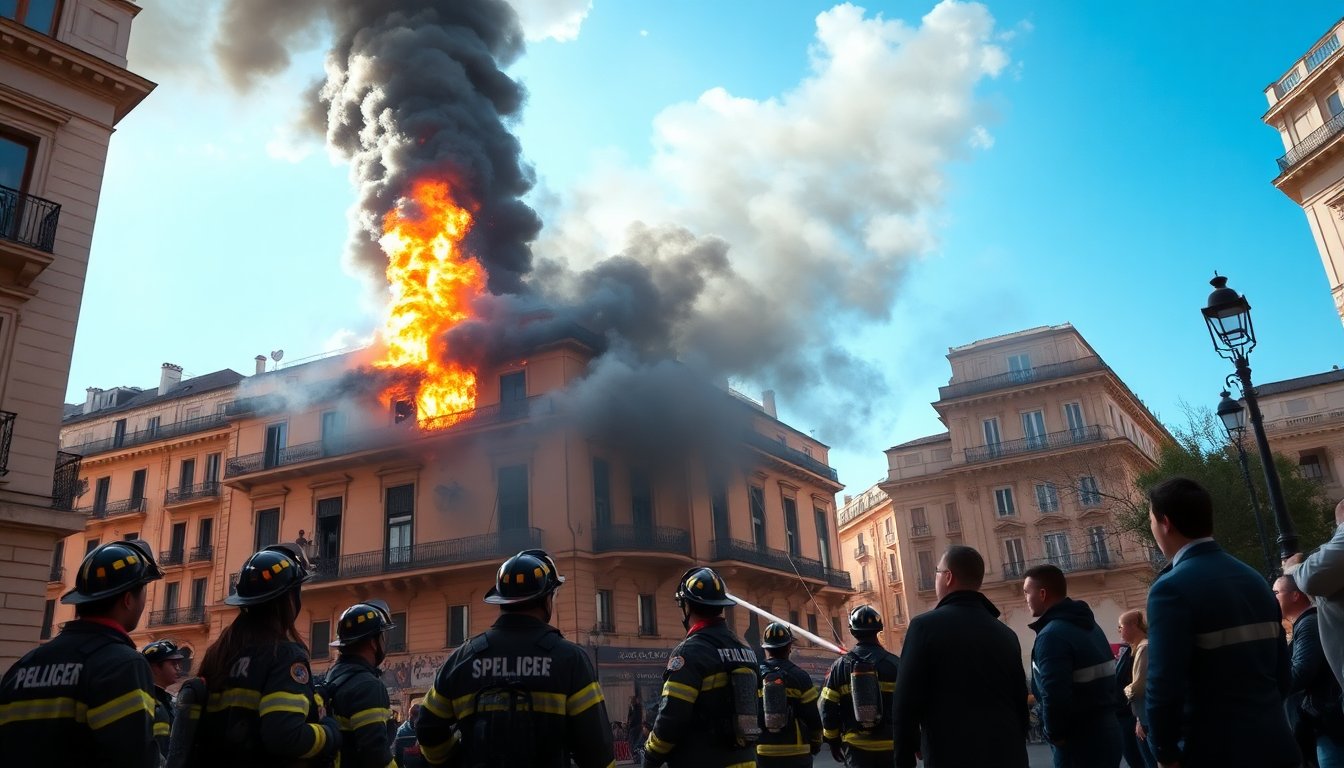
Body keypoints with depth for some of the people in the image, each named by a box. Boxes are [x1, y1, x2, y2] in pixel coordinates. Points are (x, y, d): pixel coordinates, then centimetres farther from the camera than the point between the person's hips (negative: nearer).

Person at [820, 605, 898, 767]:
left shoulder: (840, 665, -1)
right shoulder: (894, 663, -4)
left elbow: (828, 709, 1)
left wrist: (833, 741, 13)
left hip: (855, 746, 0)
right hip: (890, 745, 0)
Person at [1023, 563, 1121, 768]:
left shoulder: (1052, 635, -20)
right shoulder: (1089, 626, 11)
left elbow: (1055, 696, -28)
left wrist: (1055, 735, -12)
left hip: (1078, 744, -9)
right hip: (1106, 736, 9)